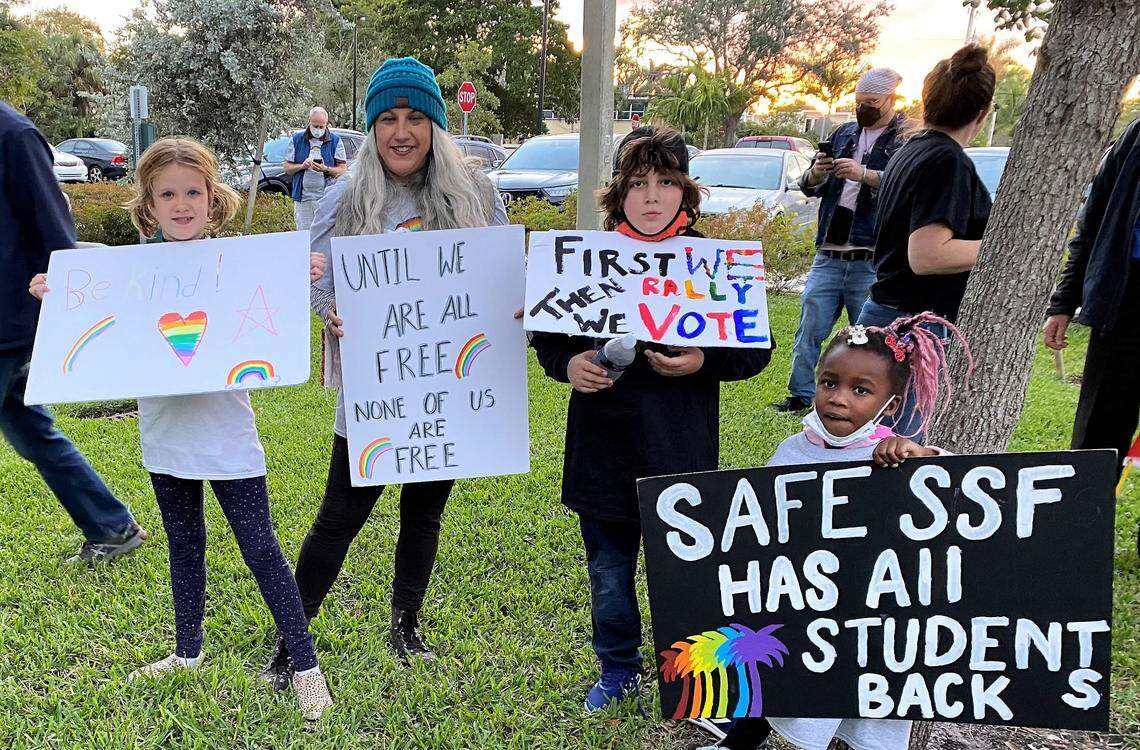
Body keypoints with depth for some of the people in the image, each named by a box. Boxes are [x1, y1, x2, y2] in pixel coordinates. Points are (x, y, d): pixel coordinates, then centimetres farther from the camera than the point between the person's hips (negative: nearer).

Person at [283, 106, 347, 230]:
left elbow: (342, 170, 1)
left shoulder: (335, 141, 6)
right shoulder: (296, 139, 10)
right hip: (302, 198, 1)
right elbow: (287, 168, 10)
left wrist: (326, 169, -17)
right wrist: (302, 166, -10)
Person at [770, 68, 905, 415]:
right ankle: (800, 396, 16)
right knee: (809, 329, 6)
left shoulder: (907, 138, 0)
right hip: (828, 255, 5)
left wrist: (865, 174, -26)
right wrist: (815, 174, -3)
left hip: (872, 261, -5)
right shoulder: (844, 133, 18)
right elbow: (808, 187, 19)